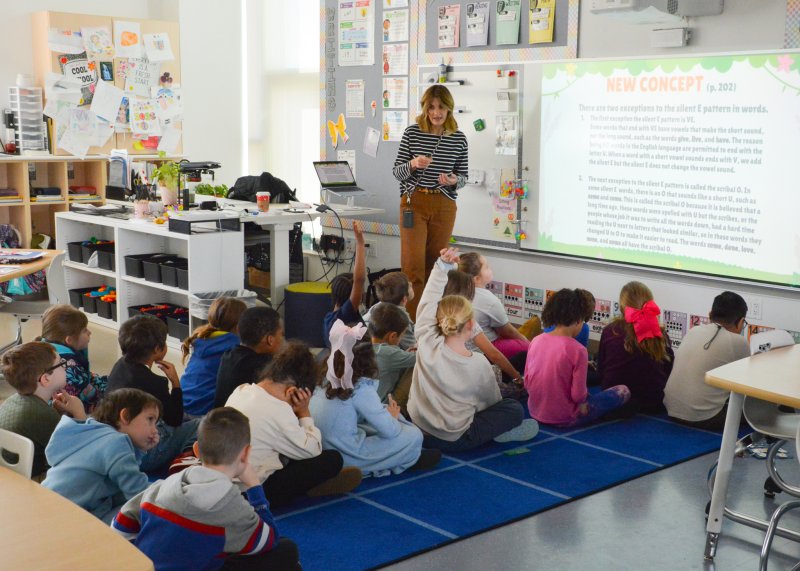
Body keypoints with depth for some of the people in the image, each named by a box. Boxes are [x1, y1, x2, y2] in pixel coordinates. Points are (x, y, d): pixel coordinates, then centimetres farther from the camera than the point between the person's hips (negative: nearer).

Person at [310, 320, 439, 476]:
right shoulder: (362, 389, -17)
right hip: (347, 457, -8)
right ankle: (411, 460, 23)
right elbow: (389, 431, -14)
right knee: (414, 436, -3)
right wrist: (392, 416, 7)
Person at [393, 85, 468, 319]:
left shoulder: (459, 139, 4)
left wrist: (454, 181, -12)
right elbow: (397, 172, 2)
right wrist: (413, 164, -18)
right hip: (414, 203, -2)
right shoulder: (412, 133, -1)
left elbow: (463, 176, 11)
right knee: (413, 265, -8)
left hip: (444, 206, 2)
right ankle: (411, 322, -3)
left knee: (434, 265, 8)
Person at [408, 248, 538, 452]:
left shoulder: (426, 345, -15)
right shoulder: (479, 364, -17)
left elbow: (428, 301, -7)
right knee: (514, 408, 9)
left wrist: (442, 265, -10)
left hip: (419, 432, 4)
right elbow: (492, 401, 0)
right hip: (454, 441, -4)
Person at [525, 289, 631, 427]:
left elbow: (527, 382, 3)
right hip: (564, 419, -6)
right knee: (623, 391, 6)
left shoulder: (536, 341, -5)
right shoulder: (577, 350, -22)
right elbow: (578, 395, -20)